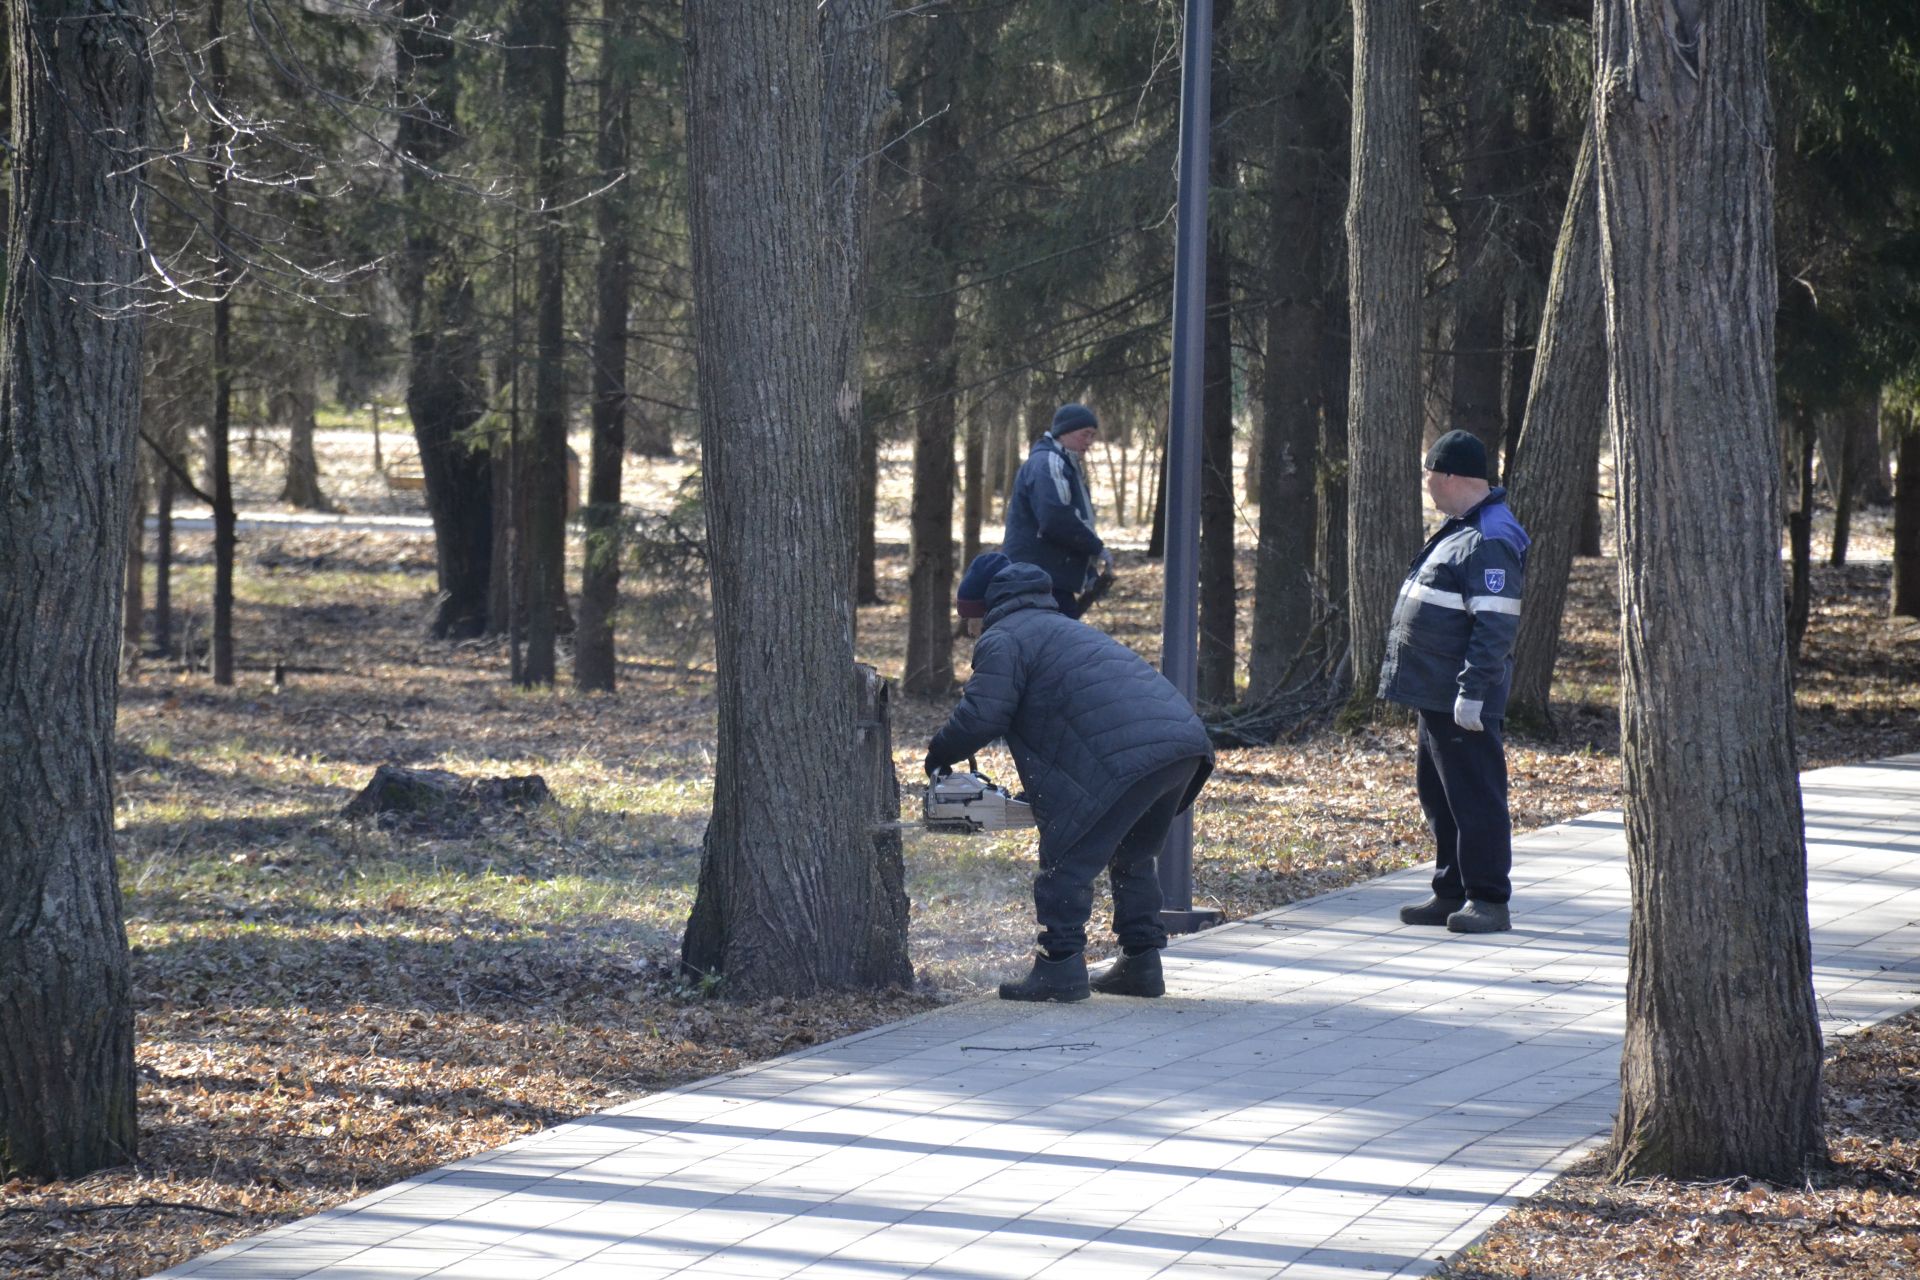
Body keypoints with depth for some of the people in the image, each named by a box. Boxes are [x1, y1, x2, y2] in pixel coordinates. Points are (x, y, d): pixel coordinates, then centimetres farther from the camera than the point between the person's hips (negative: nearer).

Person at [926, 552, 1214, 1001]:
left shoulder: (1003, 640, 6)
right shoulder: (1062, 627, 36)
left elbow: (980, 717, -5)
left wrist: (940, 754, 13)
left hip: (1125, 757, -9)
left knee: (1068, 863, -1)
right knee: (1132, 859, 23)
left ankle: (1060, 969, -5)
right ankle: (1142, 964, 23)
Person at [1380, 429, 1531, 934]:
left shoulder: (1490, 542, -18)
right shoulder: (1459, 529, 17)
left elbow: (1495, 626, -23)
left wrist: (1472, 692, -26)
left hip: (1463, 702, -11)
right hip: (1437, 695, 11)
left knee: (1474, 797, -6)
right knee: (1437, 794, 16)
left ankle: (1489, 901, -2)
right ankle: (1452, 893, 23)